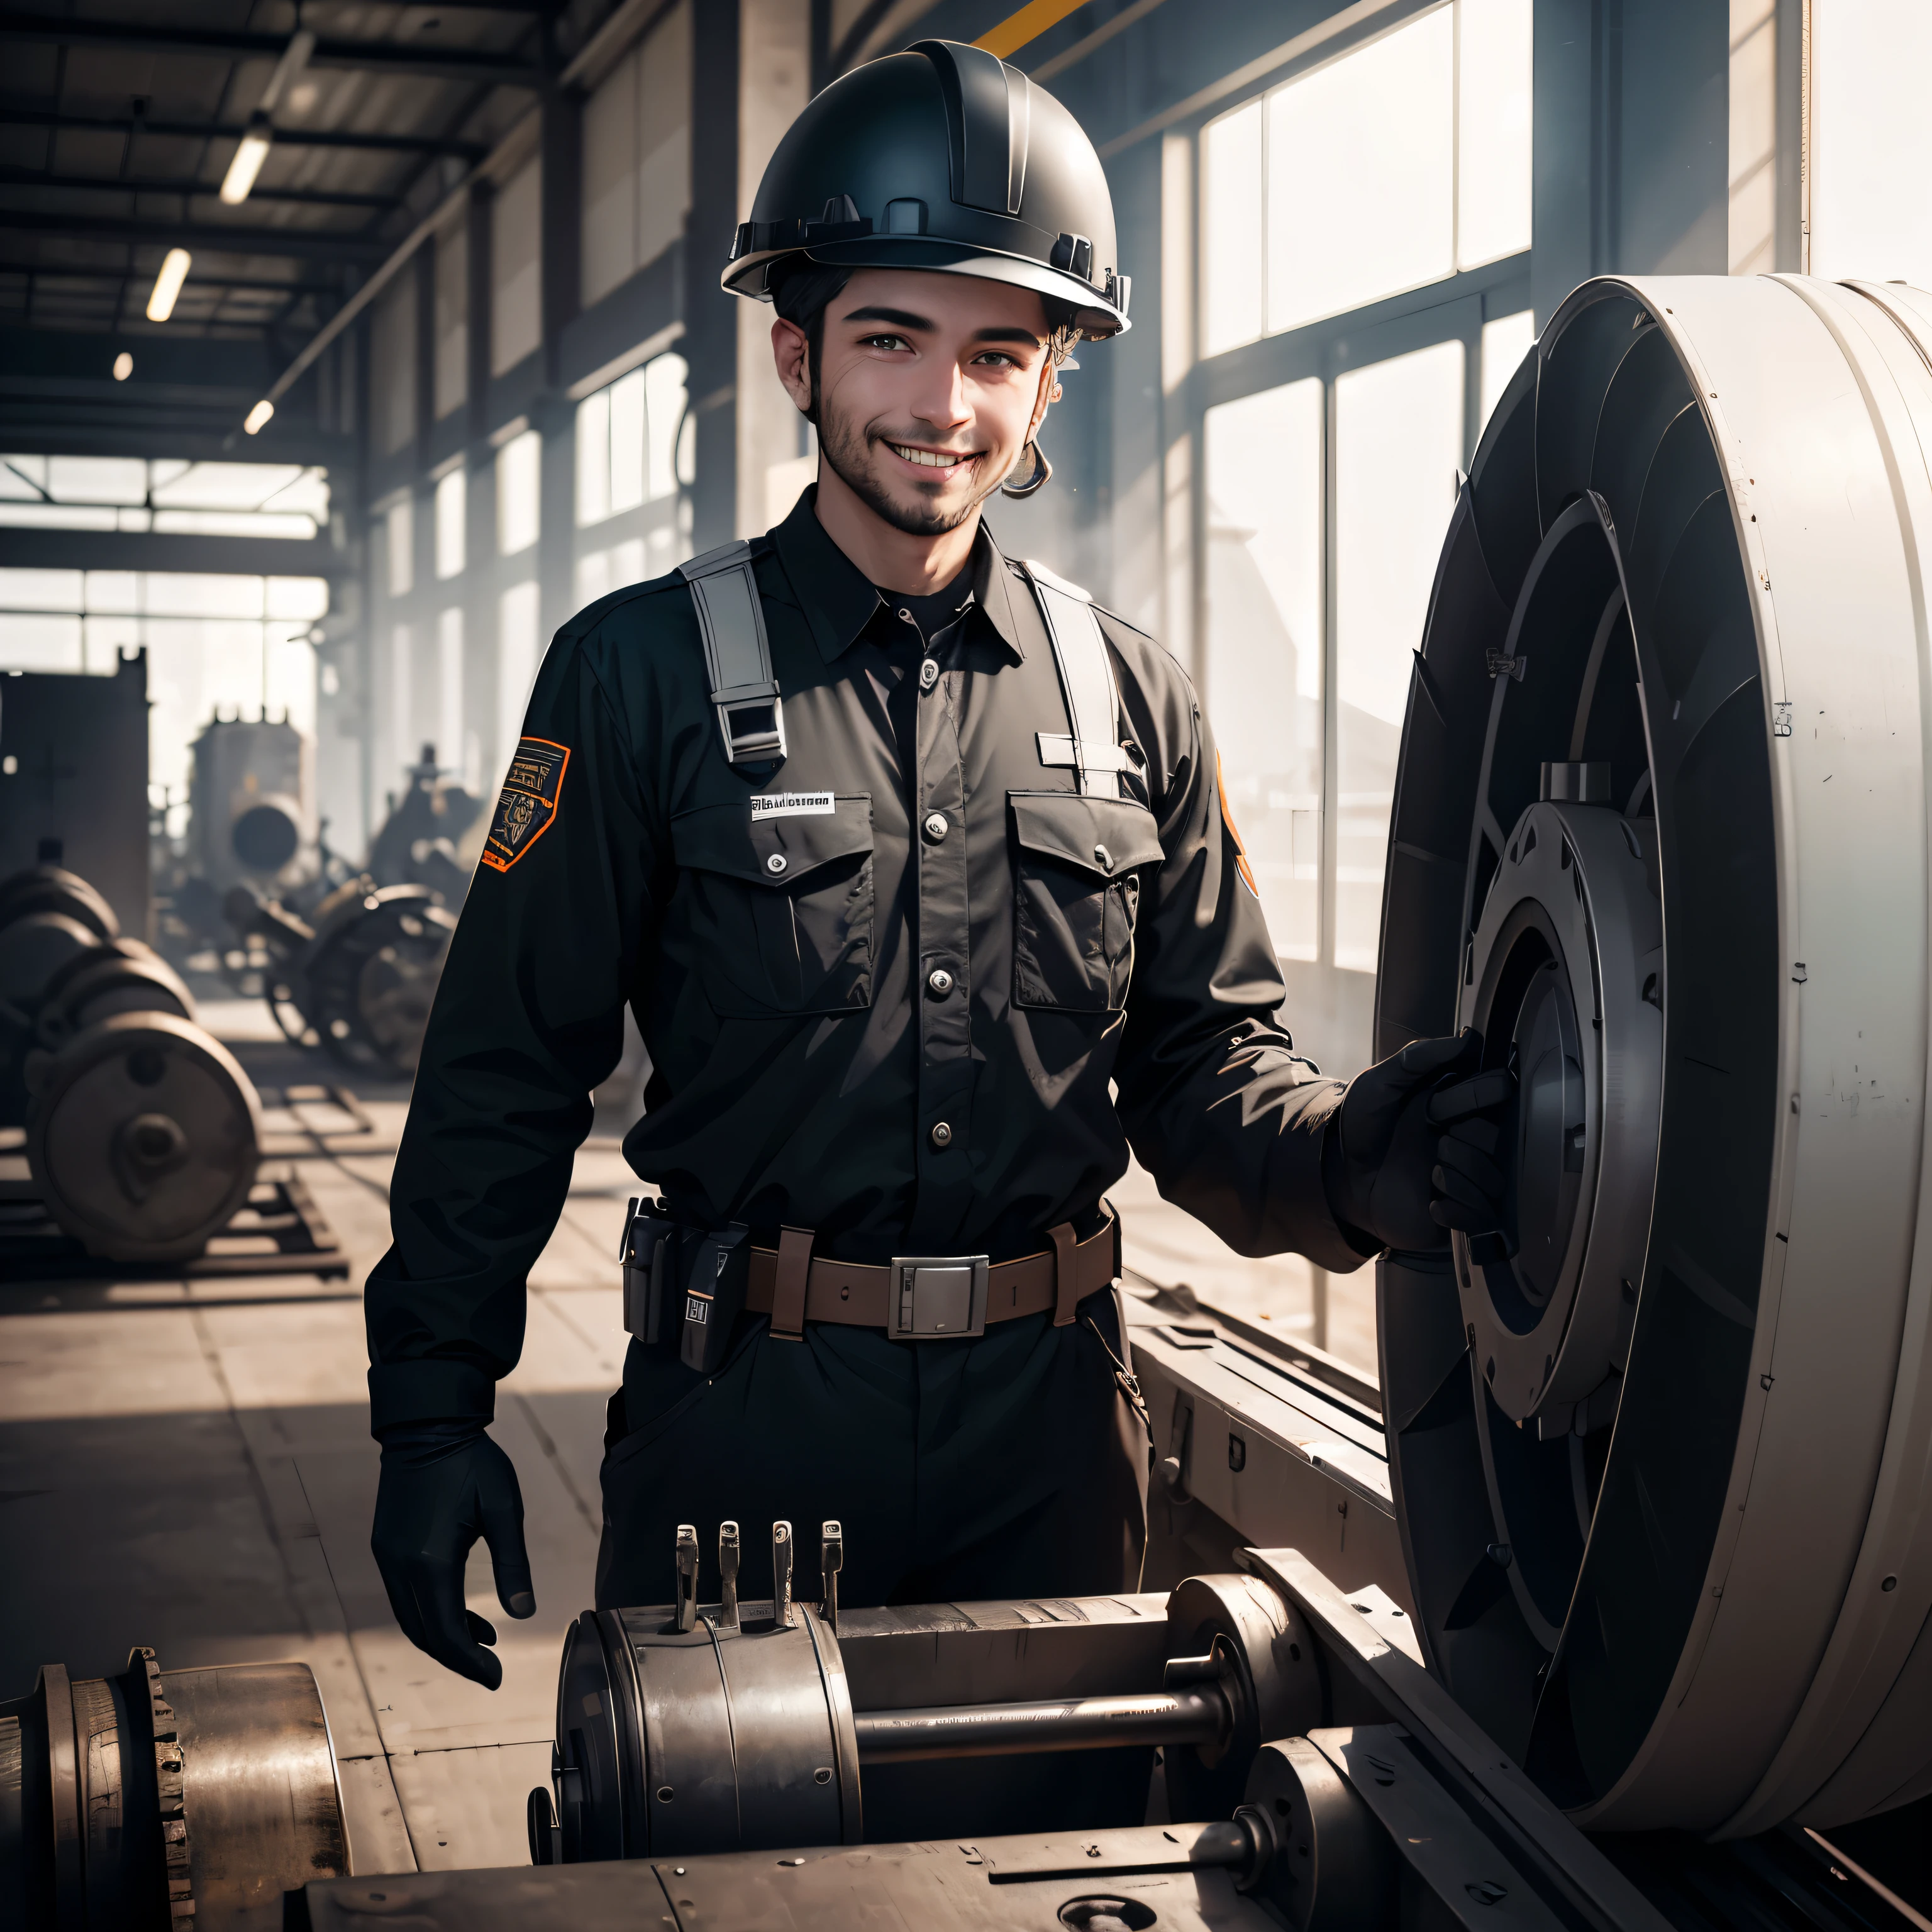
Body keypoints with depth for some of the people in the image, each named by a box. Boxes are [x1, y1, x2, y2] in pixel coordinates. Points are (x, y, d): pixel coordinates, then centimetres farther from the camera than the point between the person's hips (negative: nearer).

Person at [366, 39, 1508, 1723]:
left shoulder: (1132, 700, 6)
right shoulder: (646, 672, -3)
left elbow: (1206, 1063, 6)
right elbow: (506, 1076, -3)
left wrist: (1343, 1160, -15)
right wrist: (433, 1408, -6)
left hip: (1051, 1414, 3)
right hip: (745, 1407, -2)